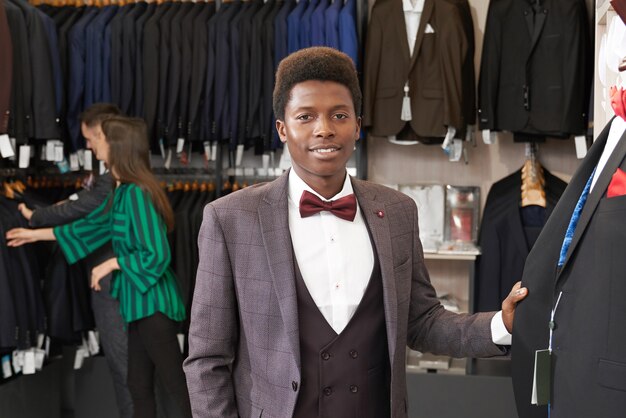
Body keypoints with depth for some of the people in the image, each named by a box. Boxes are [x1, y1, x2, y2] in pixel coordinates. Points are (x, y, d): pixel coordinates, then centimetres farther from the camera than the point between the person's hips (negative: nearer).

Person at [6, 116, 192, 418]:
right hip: (141, 302, 10)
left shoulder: (137, 193, -19)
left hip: (153, 303, -9)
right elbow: (92, 225, 23)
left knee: (176, 384, -4)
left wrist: (111, 264, -11)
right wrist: (35, 234, 28)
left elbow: (157, 255, -23)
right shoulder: (122, 191, 10)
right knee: (139, 386, 14)